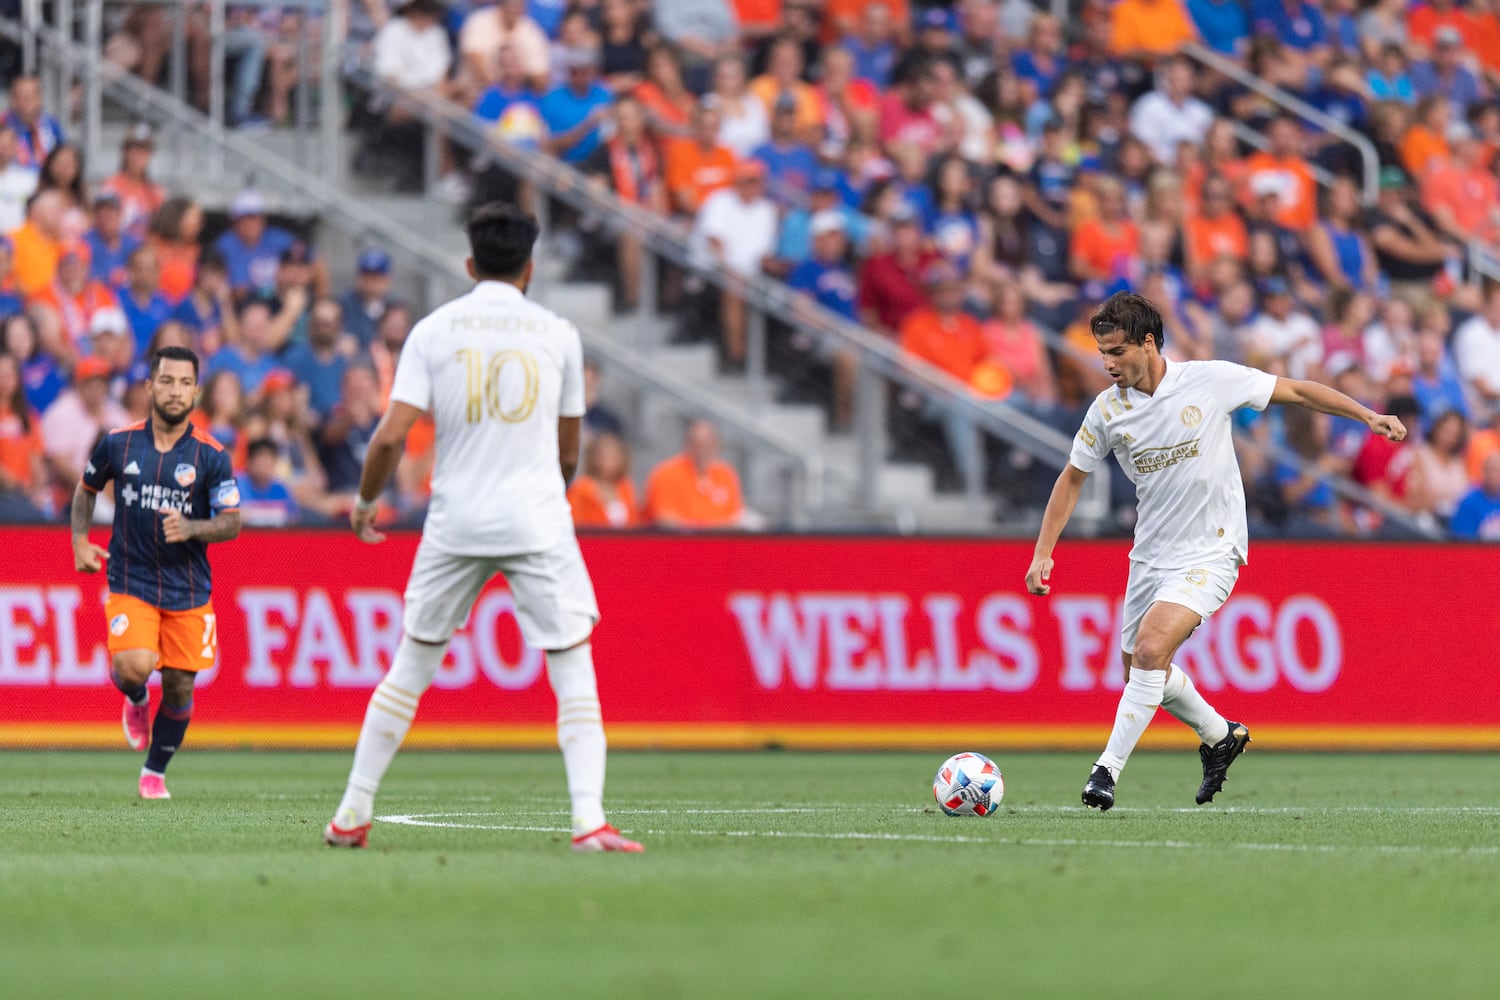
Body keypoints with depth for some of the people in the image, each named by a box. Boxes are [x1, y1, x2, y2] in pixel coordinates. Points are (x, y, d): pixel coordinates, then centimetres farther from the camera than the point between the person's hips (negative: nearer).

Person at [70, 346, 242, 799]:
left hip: (188, 589, 1)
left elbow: (231, 522, -7)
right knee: (135, 666, -24)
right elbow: (86, 489, 16)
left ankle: (155, 773, 26)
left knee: (179, 688, 4)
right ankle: (135, 699, 14)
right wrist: (80, 541, 5)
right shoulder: (118, 443, -2)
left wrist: (190, 528, -26)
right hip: (130, 583, -1)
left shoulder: (210, 455, -6)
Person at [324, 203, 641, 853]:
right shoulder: (557, 334, 4)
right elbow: (568, 451, 12)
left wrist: (365, 501, 12)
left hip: (455, 524, 2)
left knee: (409, 670, 14)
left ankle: (351, 816, 16)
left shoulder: (432, 331, 2)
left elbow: (391, 436, -5)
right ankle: (589, 822, -14)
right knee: (573, 674, 0)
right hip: (538, 522, -2)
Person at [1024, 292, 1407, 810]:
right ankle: (1220, 735, 39)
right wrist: (1043, 552, 4)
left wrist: (1368, 416, -8)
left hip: (1210, 551, -5)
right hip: (1150, 553, 5)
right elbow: (1073, 477, 10)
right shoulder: (1107, 409, -4)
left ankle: (1108, 768, -18)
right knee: (1144, 671, 13)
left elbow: (1295, 391, -2)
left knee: (1150, 648, -24)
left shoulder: (1211, 380, -13)